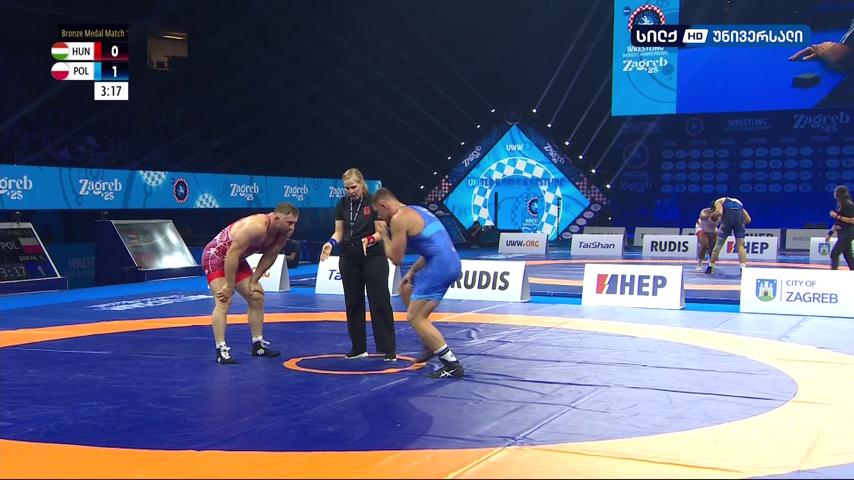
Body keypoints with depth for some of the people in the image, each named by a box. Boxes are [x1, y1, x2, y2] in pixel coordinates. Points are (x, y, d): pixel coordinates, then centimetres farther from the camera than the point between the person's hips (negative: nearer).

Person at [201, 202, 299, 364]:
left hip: (236, 259, 9)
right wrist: (229, 286, -30)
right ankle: (221, 350, -23)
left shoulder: (284, 231, -11)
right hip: (215, 255, -9)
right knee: (224, 301, -22)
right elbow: (232, 253, -35)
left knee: (256, 296, 9)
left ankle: (257, 345, 19)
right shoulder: (257, 226, -36)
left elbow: (269, 257, 1)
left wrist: (254, 281, -1)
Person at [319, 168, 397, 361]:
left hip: (373, 257, -5)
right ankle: (358, 347, 19)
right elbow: (339, 232, 6)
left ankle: (389, 349, 1)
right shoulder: (342, 204, 3)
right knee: (353, 303, 8)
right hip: (349, 259, 5)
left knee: (380, 303, -4)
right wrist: (331, 243, -14)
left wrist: (369, 240, -31)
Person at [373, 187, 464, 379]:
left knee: (415, 318, -5)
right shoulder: (417, 210, 21)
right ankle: (430, 346, 31)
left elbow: (396, 259, -5)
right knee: (406, 290, 29)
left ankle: (452, 365, -8)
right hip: (450, 262, 10)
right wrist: (412, 271, 21)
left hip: (440, 267, -10)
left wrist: (384, 235, 9)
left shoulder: (398, 219, -8)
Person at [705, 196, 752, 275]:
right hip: (739, 217, 3)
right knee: (740, 246, 9)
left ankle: (710, 268, 20)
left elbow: (719, 212, -1)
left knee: (718, 244, 11)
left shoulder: (718, 201, 23)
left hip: (728, 218, -3)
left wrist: (712, 215, 17)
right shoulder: (738, 202, 36)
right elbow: (748, 220, 24)